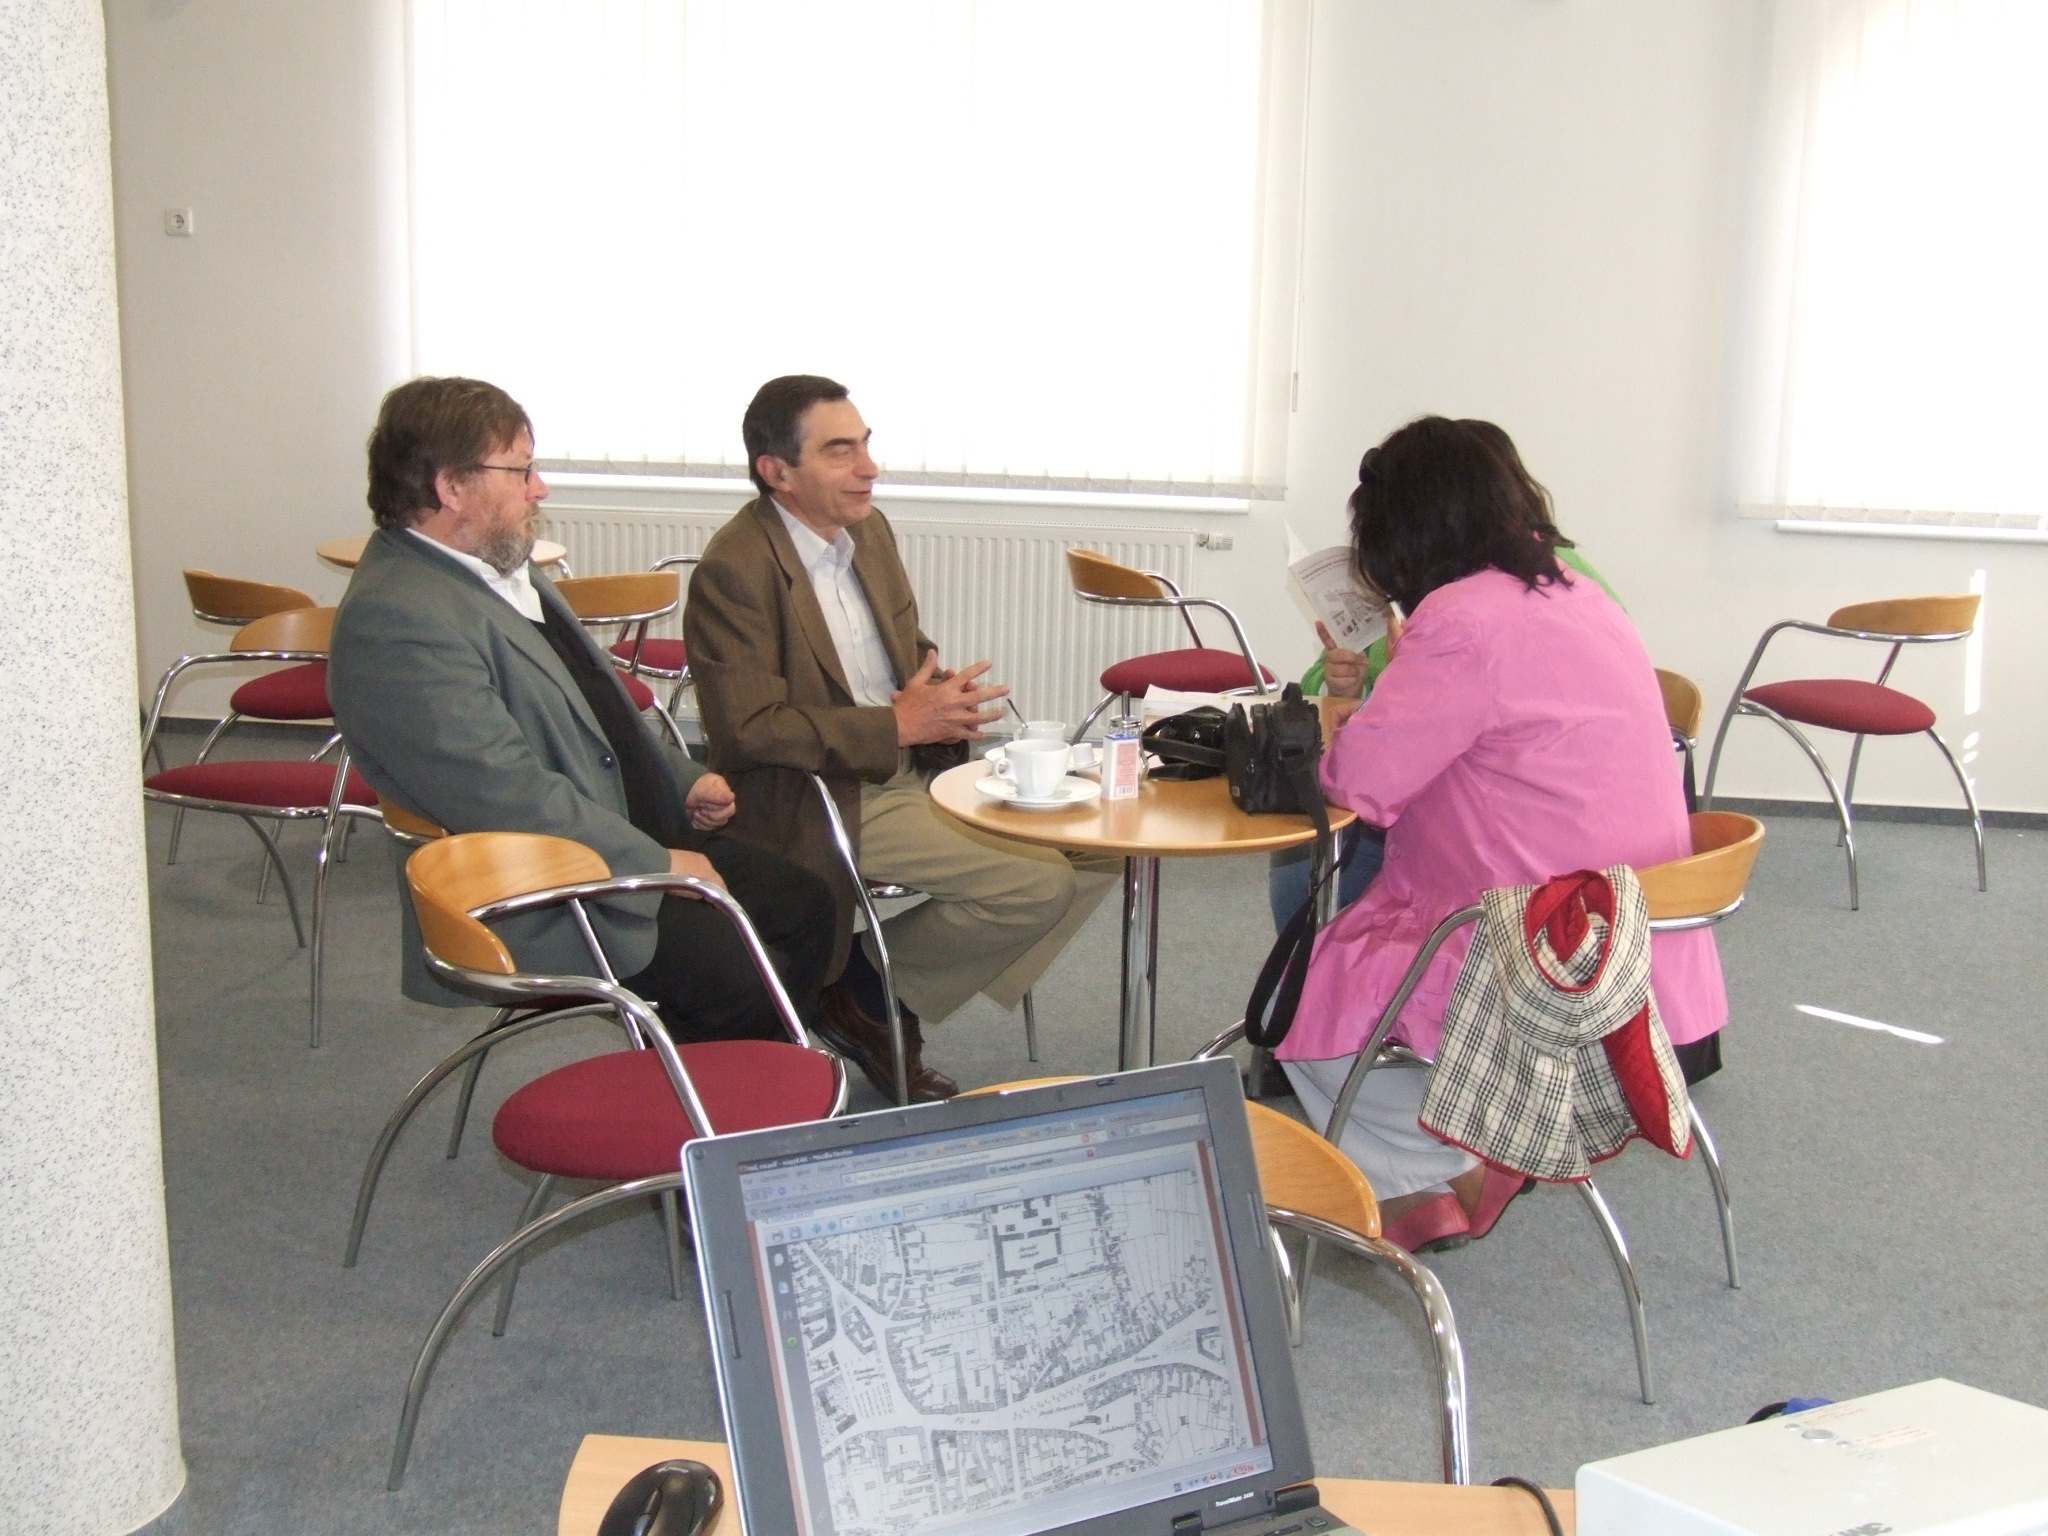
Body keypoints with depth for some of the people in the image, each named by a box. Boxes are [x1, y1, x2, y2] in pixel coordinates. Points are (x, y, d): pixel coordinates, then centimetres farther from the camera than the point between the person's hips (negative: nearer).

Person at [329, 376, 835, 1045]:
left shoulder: (500, 565, 11)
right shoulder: (398, 619, -22)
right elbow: (508, 797, -27)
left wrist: (682, 781, 10)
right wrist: (656, 863, -21)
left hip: (637, 833, 10)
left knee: (804, 907, 4)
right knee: (738, 975, -21)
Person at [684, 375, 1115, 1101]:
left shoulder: (868, 528, 8)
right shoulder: (733, 570, -17)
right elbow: (749, 731, -22)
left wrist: (945, 700, -5)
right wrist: (897, 726, -22)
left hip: (912, 768, 9)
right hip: (821, 803, -9)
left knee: (1093, 848, 0)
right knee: (1037, 880, -21)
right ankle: (864, 995, 0)